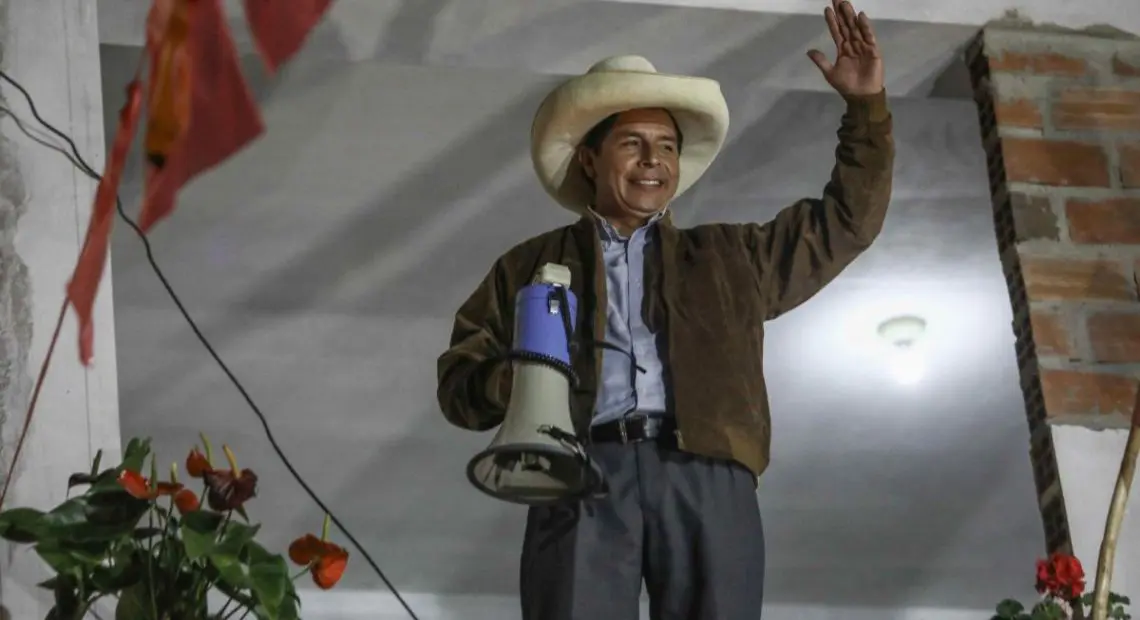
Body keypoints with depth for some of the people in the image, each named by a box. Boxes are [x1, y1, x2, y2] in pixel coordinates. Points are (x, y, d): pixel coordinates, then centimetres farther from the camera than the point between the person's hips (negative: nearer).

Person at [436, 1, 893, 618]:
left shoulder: (728, 259, 30)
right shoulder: (530, 266, 25)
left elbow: (846, 220, 31)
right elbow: (459, 379, 20)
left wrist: (866, 104, 21)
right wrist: (512, 380, -4)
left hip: (707, 482, 1)